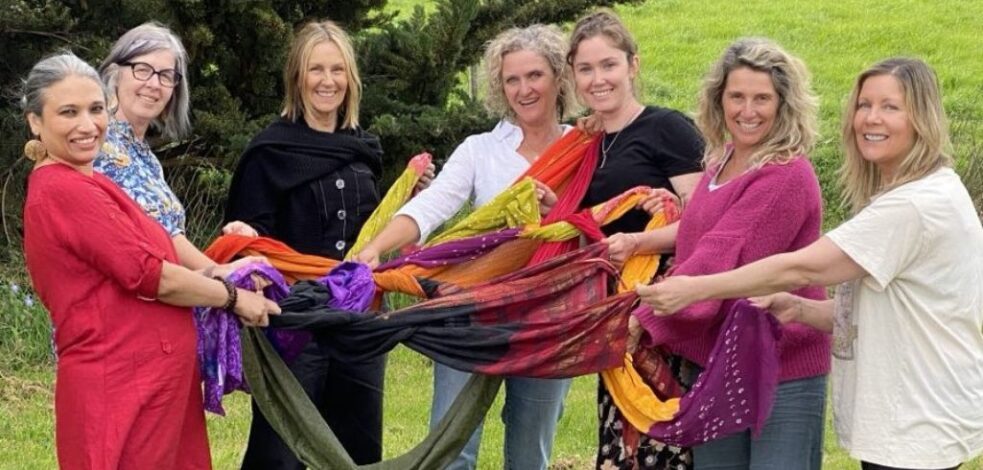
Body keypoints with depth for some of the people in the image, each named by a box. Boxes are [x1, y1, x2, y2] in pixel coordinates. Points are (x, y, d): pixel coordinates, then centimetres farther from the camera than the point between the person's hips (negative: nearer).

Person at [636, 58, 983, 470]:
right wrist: (799, 309, -3)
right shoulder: (899, 196, 14)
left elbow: (803, 268, -23)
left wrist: (694, 289, -20)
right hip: (897, 419, 10)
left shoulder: (920, 203, -20)